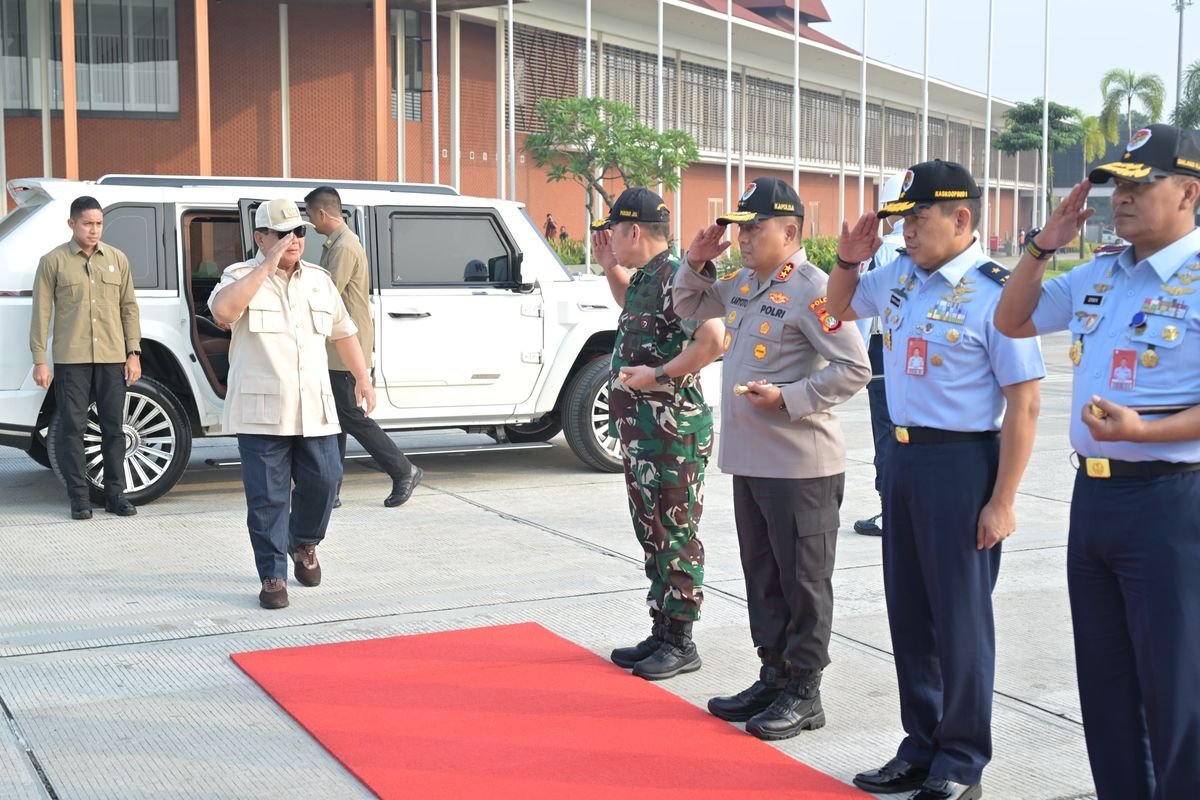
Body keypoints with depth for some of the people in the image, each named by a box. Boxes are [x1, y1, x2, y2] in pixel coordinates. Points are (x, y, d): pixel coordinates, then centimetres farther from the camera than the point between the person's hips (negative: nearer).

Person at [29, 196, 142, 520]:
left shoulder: (117, 259, 10)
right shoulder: (53, 261, 1)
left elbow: (129, 308, 12)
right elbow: (41, 313, 0)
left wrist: (133, 352, 5)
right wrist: (40, 360, -5)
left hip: (112, 359, 3)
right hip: (71, 359, -2)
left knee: (113, 428, 5)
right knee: (72, 427, -1)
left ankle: (115, 493, 14)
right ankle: (79, 496, 7)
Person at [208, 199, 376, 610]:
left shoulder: (320, 280, 13)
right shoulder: (241, 276, -3)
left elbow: (344, 331, 23)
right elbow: (222, 310, -26)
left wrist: (363, 377, 17)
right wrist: (268, 265, -22)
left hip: (314, 410, 4)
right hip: (262, 412, -4)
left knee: (324, 480, 6)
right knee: (267, 497, -1)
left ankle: (304, 544, 34)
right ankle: (273, 577, 9)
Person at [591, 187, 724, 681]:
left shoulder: (675, 277, -17)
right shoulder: (644, 277, 12)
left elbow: (712, 341, -28)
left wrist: (659, 375, -21)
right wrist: (609, 268, 22)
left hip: (673, 431, -10)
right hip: (640, 430, 10)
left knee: (675, 537, -1)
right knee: (653, 535, 15)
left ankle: (680, 643, 8)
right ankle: (661, 634, 25)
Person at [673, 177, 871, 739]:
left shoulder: (810, 289, -16)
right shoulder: (742, 286, 11)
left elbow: (855, 368, -20)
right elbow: (689, 306, 28)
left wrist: (788, 398, -23)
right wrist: (697, 263, 10)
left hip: (800, 466, -9)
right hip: (749, 460, 9)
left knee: (803, 582, 3)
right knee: (761, 575, 16)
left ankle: (803, 693, 13)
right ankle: (774, 676, 29)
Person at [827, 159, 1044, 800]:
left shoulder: (993, 292, -16)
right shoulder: (901, 275, 7)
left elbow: (1024, 404, -17)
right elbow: (841, 307, 28)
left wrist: (1002, 502, -18)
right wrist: (849, 260, 7)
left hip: (960, 463, -8)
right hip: (902, 455, 8)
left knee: (960, 618, 3)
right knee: (909, 610, 15)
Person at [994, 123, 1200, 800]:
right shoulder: (1099, 275, 12)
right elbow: (1012, 321, 23)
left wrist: (1143, 431, -28)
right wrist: (1042, 247, 11)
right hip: (1093, 496, 8)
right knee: (1105, 679, 16)